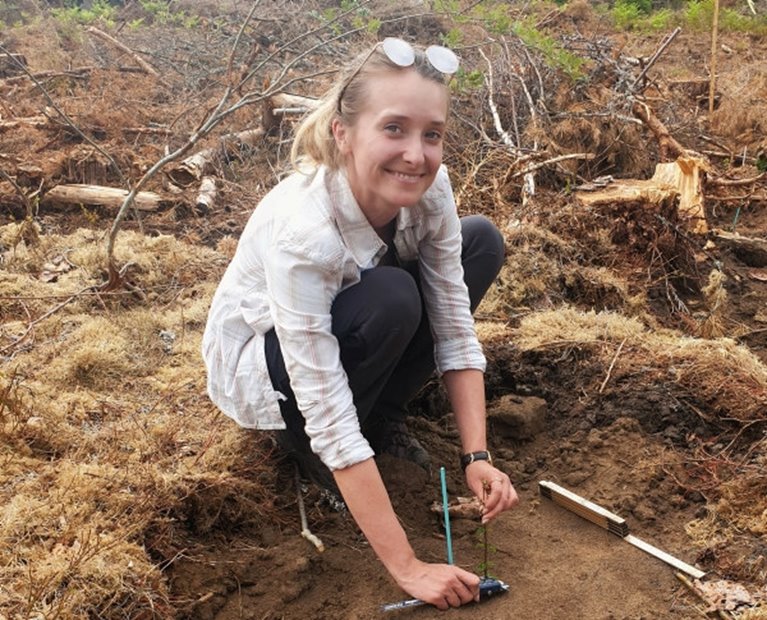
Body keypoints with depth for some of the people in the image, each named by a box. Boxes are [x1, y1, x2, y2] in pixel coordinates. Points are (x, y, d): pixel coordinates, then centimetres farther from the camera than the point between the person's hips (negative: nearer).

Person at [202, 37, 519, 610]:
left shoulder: (428, 187, -22)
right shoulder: (301, 231, -39)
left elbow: (455, 329, -15)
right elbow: (330, 419, -38)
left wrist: (477, 456, -25)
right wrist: (408, 567, -36)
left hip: (343, 333, 6)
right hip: (256, 360, -6)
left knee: (482, 241, -7)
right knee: (391, 300, -34)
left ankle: (381, 416, 0)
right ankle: (304, 445, -8)